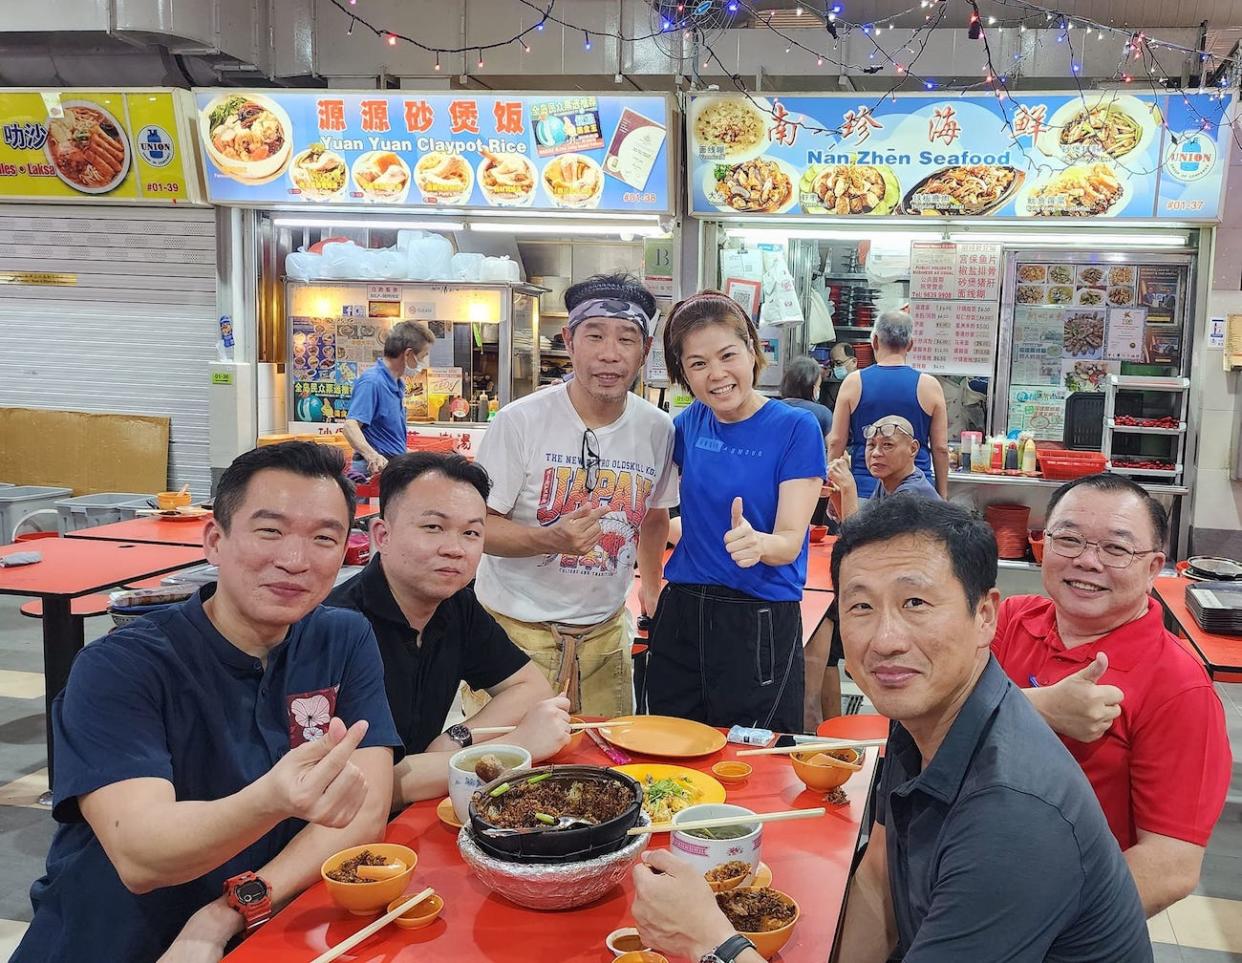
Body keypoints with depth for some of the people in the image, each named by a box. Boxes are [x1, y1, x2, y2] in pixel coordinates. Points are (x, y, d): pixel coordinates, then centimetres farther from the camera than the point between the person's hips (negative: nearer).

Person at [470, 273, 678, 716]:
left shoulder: (658, 430, -1)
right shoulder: (520, 421, -15)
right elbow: (478, 525, -13)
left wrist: (651, 588, 17)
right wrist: (551, 539, -29)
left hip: (605, 629, 4)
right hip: (518, 626, -4)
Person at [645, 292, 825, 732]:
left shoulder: (796, 428, -10)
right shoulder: (689, 423, 3)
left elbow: (790, 543, -15)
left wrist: (756, 543, -36)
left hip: (761, 624, -5)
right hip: (681, 614, 5)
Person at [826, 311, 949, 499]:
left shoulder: (853, 383, 1)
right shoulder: (929, 386, 0)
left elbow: (836, 442, 2)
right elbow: (940, 448, 3)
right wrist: (942, 497, 13)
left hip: (864, 490, 0)